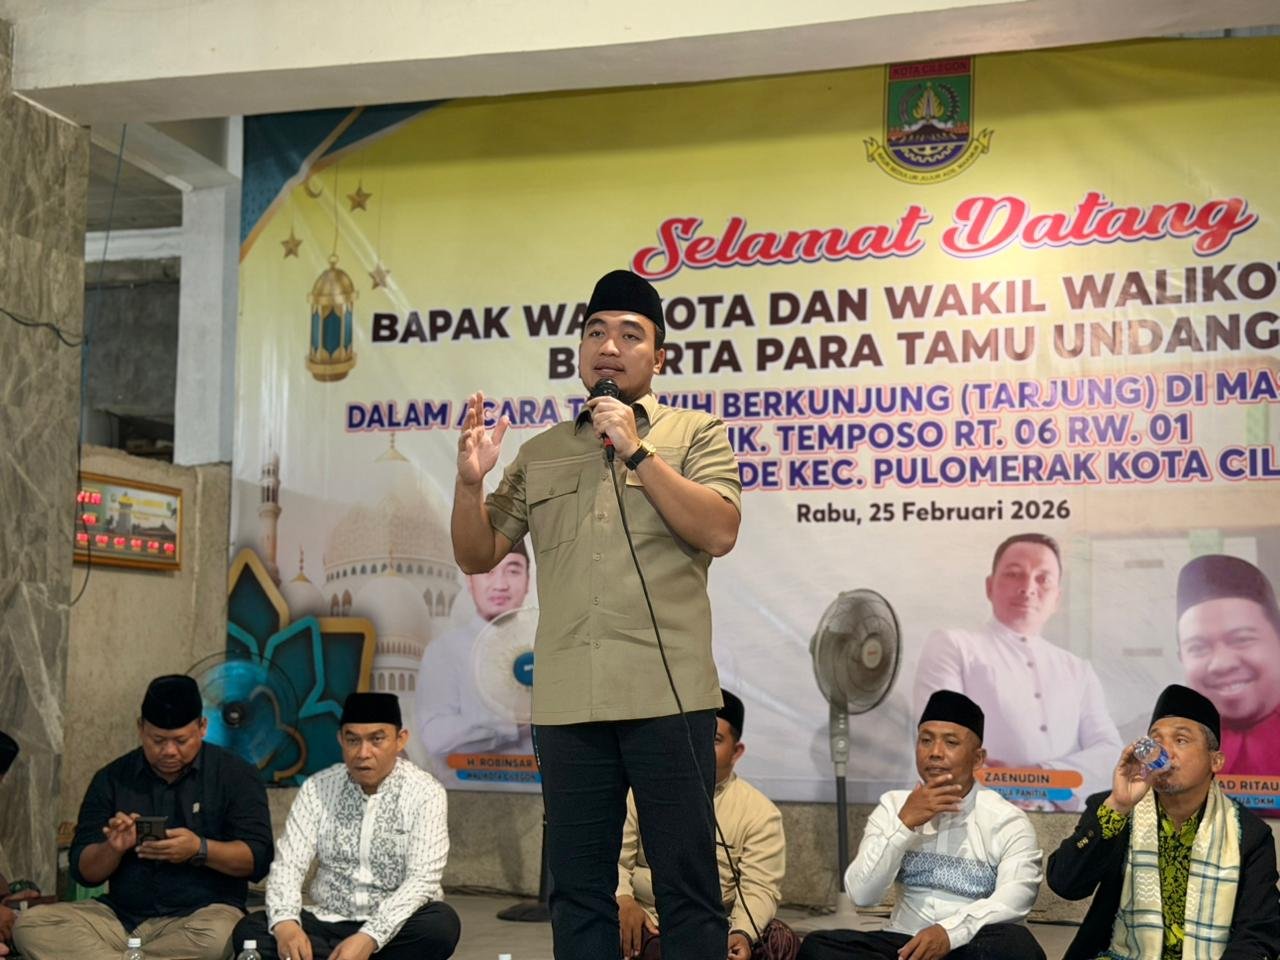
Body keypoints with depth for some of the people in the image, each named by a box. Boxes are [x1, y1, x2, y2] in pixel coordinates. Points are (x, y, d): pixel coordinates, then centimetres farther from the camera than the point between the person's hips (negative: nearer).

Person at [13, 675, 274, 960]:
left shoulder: (235, 775, 2)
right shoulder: (111, 779, 8)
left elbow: (258, 858, -6)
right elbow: (83, 872, 8)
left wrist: (200, 849, -23)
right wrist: (112, 849, -14)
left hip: (201, 915, -3)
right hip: (121, 914, 3)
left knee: (217, 936, -38)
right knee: (30, 923, -19)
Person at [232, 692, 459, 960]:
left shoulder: (424, 792, -8)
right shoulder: (317, 788, 1)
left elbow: (422, 879, -17)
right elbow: (288, 865, -6)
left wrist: (370, 938, -31)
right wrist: (285, 923, -27)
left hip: (395, 928, -3)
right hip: (329, 924, 3)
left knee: (441, 925, -34)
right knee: (249, 930, -23)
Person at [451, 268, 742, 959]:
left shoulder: (695, 434, 6)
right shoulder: (538, 455, 16)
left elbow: (718, 532, -9)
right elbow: (477, 557, 13)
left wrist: (637, 451, -11)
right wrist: (471, 481, -5)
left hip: (668, 695, -3)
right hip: (567, 701, 4)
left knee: (687, 887, 2)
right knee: (577, 891, 10)